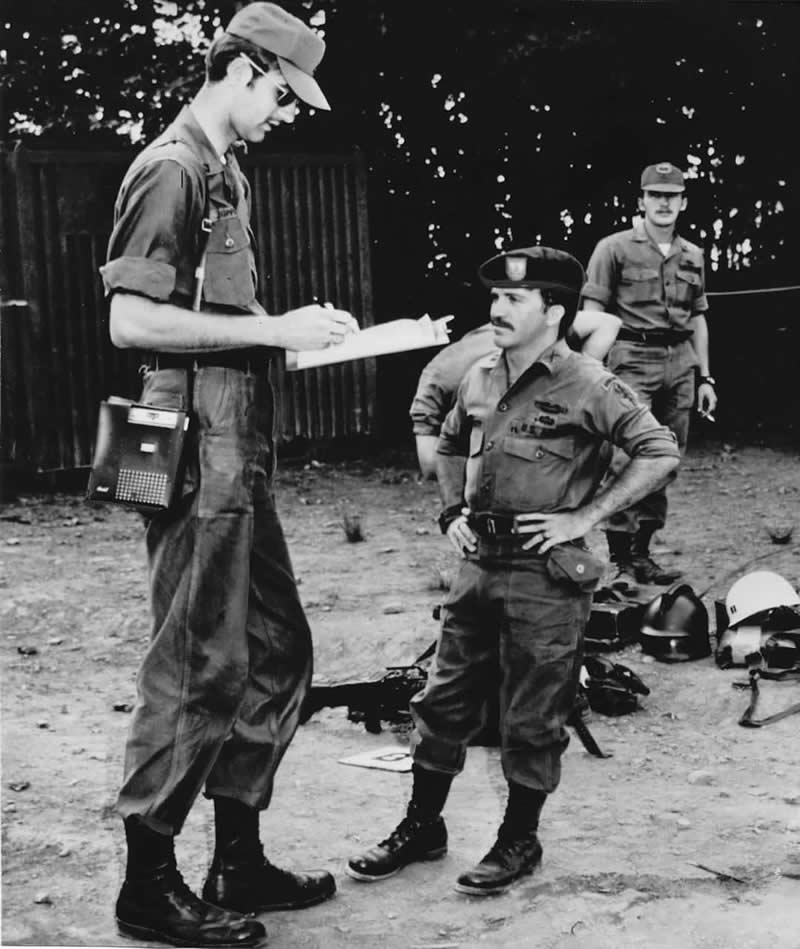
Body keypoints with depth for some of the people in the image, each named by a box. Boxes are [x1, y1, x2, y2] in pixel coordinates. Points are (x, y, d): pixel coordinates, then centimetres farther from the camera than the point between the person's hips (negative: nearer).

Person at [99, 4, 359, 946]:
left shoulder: (222, 171, 19)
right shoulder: (172, 169, -11)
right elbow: (132, 320, -18)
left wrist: (295, 326, 7)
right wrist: (273, 330, -17)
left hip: (239, 454, 10)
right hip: (195, 453, -10)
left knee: (273, 652, 14)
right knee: (200, 665, -3)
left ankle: (237, 861, 25)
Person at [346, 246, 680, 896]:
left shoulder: (588, 386, -12)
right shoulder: (480, 379, 7)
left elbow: (661, 453, -14)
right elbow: (449, 446, 26)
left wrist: (585, 515, -15)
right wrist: (452, 511, 12)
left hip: (547, 575, -6)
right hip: (479, 566, 6)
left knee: (533, 718, 6)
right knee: (444, 700, 12)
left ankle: (520, 841, 23)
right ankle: (422, 828, 27)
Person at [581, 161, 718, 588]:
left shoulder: (692, 256, 16)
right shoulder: (615, 248, -1)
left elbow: (698, 319, 20)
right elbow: (593, 313, -4)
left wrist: (705, 377, 16)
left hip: (680, 362, 6)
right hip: (633, 359, -6)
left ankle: (642, 553, 17)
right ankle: (621, 561, -8)